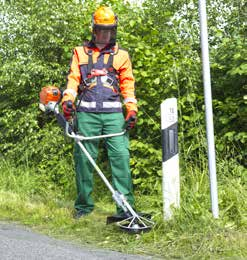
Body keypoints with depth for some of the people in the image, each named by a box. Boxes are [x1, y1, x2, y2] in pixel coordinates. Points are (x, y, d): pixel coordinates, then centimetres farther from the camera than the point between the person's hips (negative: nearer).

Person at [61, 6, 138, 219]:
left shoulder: (121, 55, 16)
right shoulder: (80, 52, 17)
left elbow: (128, 84, 12)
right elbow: (74, 78, 9)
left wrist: (132, 108, -2)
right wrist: (68, 99, -10)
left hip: (113, 113, 0)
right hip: (87, 113, 1)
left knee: (121, 156, -10)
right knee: (83, 158, 1)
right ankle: (84, 205, 13)